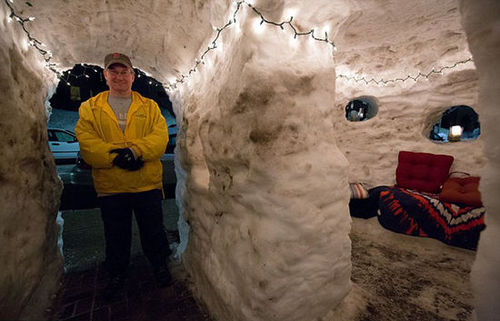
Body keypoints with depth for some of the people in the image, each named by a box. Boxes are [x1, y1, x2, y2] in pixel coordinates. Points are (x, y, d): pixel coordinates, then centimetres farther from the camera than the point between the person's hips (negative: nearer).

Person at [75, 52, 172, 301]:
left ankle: (160, 266, 38)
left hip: (148, 183, 0)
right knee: (115, 235, 17)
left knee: (153, 230, 14)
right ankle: (117, 275, 41)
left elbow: (160, 136, -7)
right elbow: (86, 142, -6)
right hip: (110, 186, 1)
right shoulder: (90, 108, 7)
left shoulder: (149, 106, 6)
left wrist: (136, 150, -23)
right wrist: (117, 156, -21)